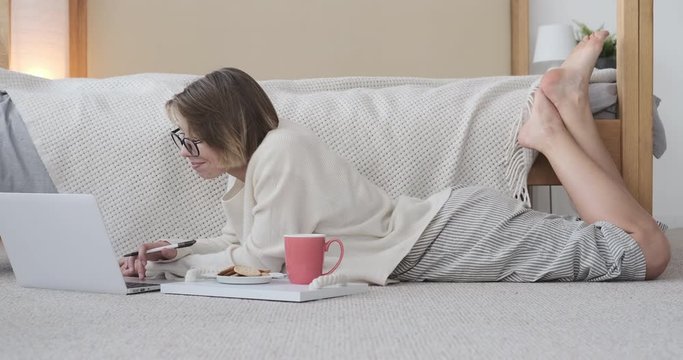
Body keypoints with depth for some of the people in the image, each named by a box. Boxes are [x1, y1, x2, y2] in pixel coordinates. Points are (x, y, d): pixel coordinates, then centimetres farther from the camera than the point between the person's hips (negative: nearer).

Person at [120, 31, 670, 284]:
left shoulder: (282, 149, -18)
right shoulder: (251, 173, 12)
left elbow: (263, 258, -17)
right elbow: (235, 246, 24)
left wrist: (176, 264, -2)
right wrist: (175, 256, 6)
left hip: (454, 236, -8)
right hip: (439, 234, 8)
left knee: (646, 249, -15)